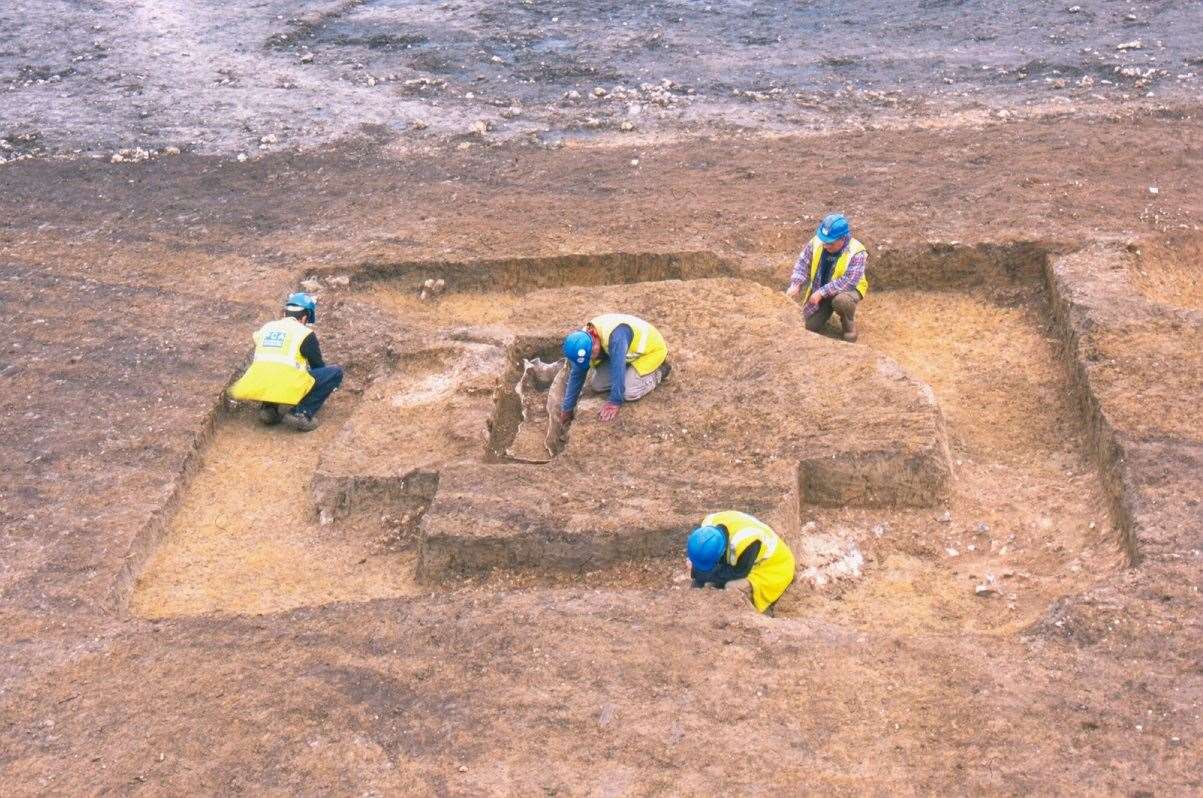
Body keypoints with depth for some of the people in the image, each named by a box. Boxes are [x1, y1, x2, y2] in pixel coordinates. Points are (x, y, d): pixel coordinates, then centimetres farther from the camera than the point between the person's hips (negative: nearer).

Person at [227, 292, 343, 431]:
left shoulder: (266, 328, 19)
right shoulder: (305, 334, 3)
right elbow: (318, 365, 14)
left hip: (258, 388, 6)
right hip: (289, 389, -6)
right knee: (336, 372, 7)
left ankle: (269, 407, 13)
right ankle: (302, 413, -5)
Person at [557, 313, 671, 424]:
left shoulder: (615, 335, -41)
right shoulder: (583, 340, -16)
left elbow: (618, 369, -40)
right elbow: (576, 375, -7)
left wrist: (615, 402, -36)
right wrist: (567, 410, -4)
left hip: (650, 350, -7)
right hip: (630, 354, 7)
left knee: (629, 392, -24)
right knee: (595, 383, -4)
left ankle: (660, 371, 1)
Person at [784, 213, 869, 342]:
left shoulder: (856, 253, -27)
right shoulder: (817, 242, -14)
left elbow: (849, 282, -32)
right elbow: (803, 262, -3)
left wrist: (822, 292, -33)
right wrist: (795, 285, -18)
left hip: (847, 290, -4)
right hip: (819, 291, 4)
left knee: (841, 300, -39)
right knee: (808, 326, -4)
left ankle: (849, 324, -5)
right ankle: (826, 310, 30)